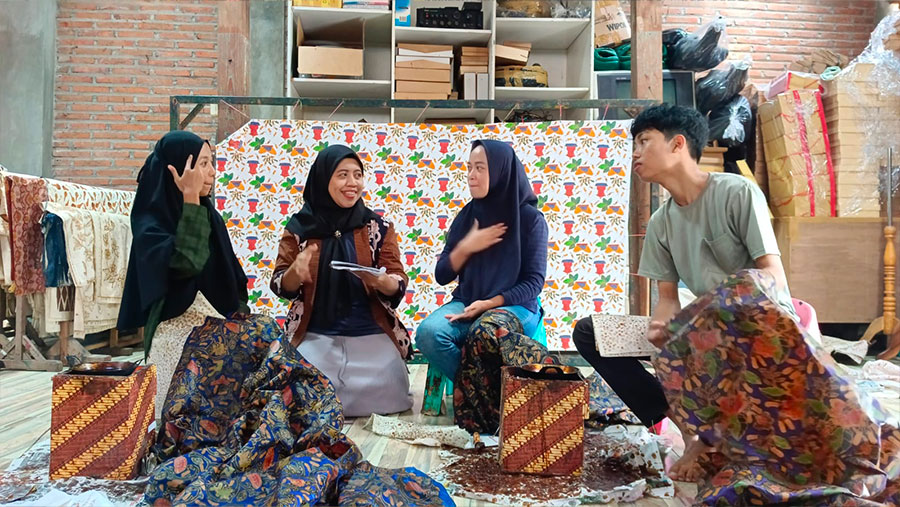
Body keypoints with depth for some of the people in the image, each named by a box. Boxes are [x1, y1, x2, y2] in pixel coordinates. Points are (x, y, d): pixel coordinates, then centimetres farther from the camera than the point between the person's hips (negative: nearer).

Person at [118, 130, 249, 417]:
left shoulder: (209, 215, 10)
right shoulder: (150, 223, -8)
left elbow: (232, 278, 14)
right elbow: (185, 263, -28)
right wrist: (190, 199, -22)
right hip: (177, 337, -5)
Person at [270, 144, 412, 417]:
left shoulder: (378, 227, 0)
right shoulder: (300, 227, 0)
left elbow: (398, 285, -2)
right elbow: (280, 286, 2)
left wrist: (380, 281, -26)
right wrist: (296, 272, -21)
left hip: (371, 335, 0)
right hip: (315, 336, 0)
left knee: (381, 397, -15)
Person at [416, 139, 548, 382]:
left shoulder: (531, 218, -4)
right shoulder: (466, 215, 7)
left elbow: (534, 282, -6)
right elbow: (442, 276, 7)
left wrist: (489, 303, -18)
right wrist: (465, 247, -11)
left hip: (514, 306, -3)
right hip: (466, 303, 4)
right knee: (427, 332, -28)